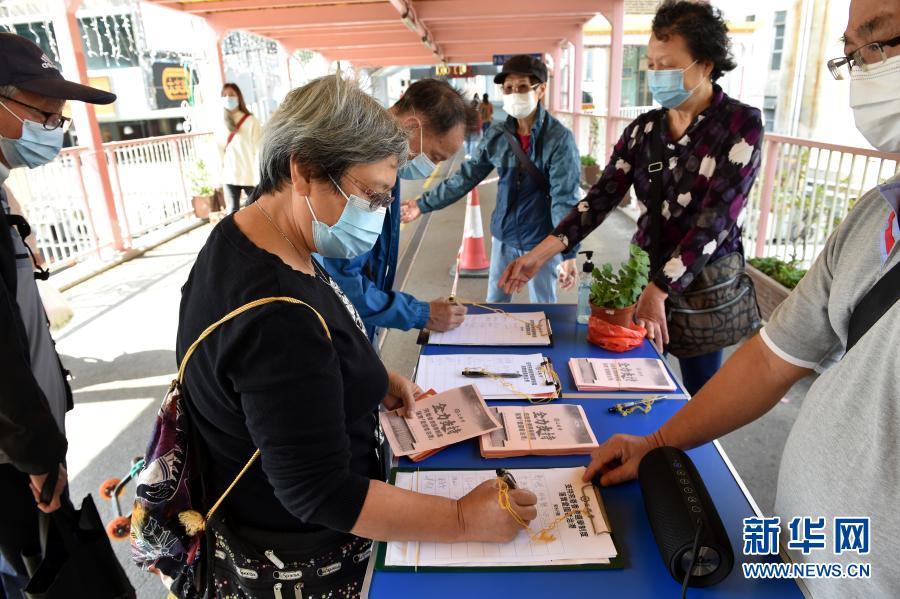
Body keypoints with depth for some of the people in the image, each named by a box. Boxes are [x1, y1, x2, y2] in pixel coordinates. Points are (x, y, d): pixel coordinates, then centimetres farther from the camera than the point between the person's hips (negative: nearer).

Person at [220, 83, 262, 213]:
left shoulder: (250, 121, -7)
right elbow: (219, 150, 12)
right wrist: (219, 175, 7)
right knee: (233, 210, 4)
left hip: (250, 175, -4)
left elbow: (259, 150, -10)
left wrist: (259, 178, -15)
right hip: (230, 175, 4)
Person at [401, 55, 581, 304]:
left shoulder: (559, 138, -16)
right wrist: (424, 204, 2)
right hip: (504, 236, 4)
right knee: (494, 303, 18)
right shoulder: (497, 135, -2)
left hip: (541, 240, -4)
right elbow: (467, 176, 4)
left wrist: (568, 252, -28)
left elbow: (564, 198, -21)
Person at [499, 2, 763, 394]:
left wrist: (659, 290, -27)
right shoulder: (644, 128, 0)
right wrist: (541, 253, -19)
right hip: (646, 270, 4)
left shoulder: (741, 124, -13)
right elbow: (602, 197, -7)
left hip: (704, 283, -4)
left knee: (700, 395, 10)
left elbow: (716, 218, -21)